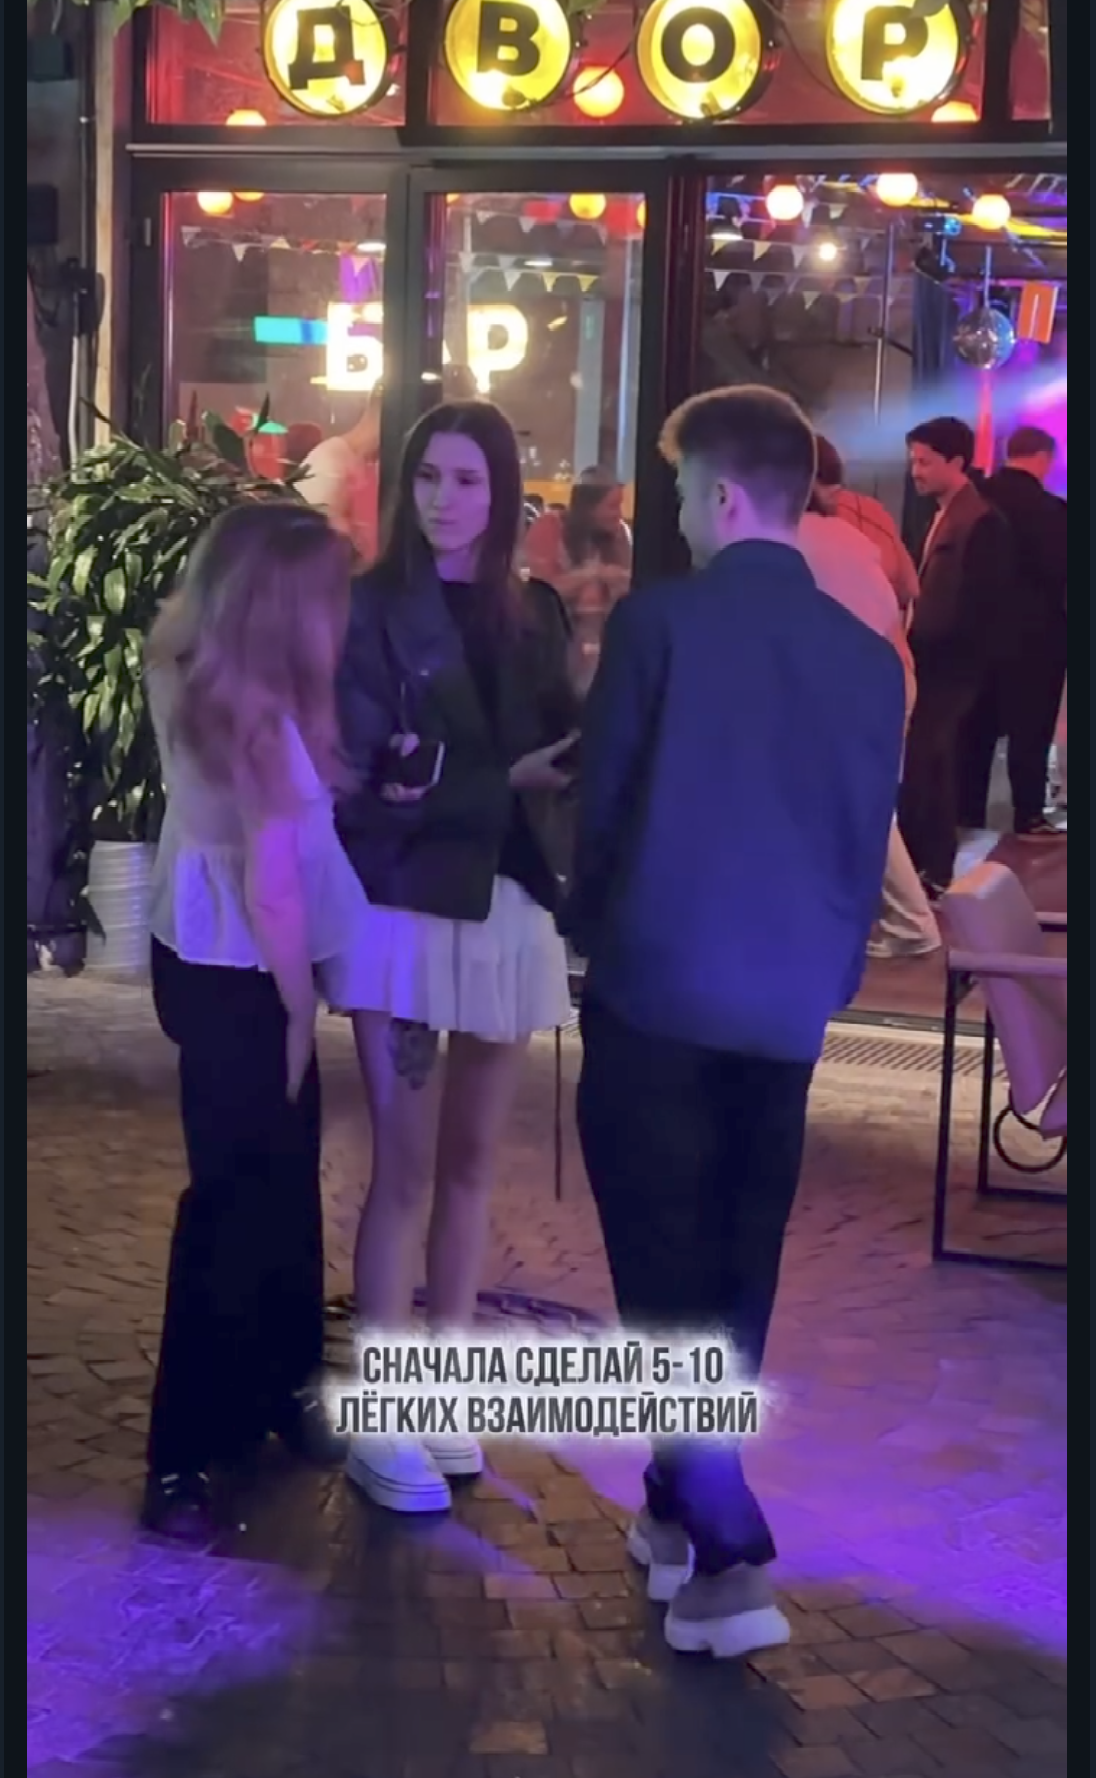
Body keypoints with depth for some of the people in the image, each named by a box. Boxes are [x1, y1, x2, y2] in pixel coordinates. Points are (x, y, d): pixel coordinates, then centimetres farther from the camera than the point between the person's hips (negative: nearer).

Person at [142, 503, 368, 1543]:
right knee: (242, 1195, 0)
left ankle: (274, 1386, 35)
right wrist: (298, 1012, -10)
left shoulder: (186, 674, -1)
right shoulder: (256, 720, -26)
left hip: (205, 956, 8)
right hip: (240, 976, -8)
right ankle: (184, 1456, 9)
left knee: (278, 1176, 19)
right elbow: (272, 892, -21)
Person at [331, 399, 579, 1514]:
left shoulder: (534, 613, 9)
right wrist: (504, 780, -18)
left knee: (472, 1160, 10)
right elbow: (364, 774, -11)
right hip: (406, 904, -4)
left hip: (509, 905, 5)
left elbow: (567, 744, 3)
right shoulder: (373, 607, -4)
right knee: (404, 1165, -3)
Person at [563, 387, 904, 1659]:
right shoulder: (869, 657, 3)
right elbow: (869, 844, 9)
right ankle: (682, 1508, 30)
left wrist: (591, 926, 16)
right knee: (734, 1277, 16)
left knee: (667, 1274, 1)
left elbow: (600, 801, -2)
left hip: (654, 990, -4)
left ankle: (728, 1555, -7)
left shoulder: (658, 622, -8)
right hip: (784, 1005, 4)